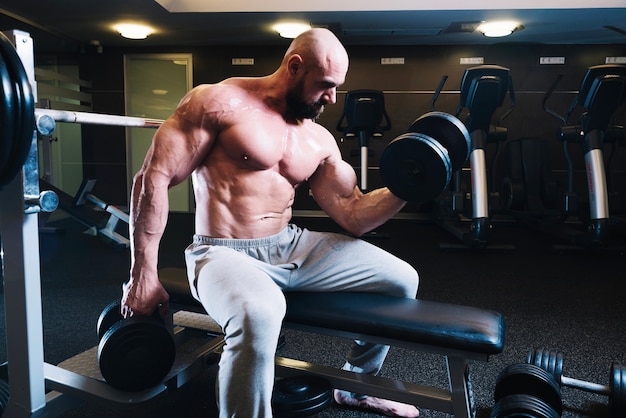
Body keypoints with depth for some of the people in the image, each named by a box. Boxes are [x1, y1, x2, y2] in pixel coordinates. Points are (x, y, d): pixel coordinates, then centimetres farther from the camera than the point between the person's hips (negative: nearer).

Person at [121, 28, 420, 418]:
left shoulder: (320, 140, 7)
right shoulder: (221, 101, -10)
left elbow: (354, 216, 7)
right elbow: (154, 178, -13)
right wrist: (144, 275, -16)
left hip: (292, 247, 7)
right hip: (224, 253, -6)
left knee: (402, 280, 6)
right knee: (259, 313, -42)